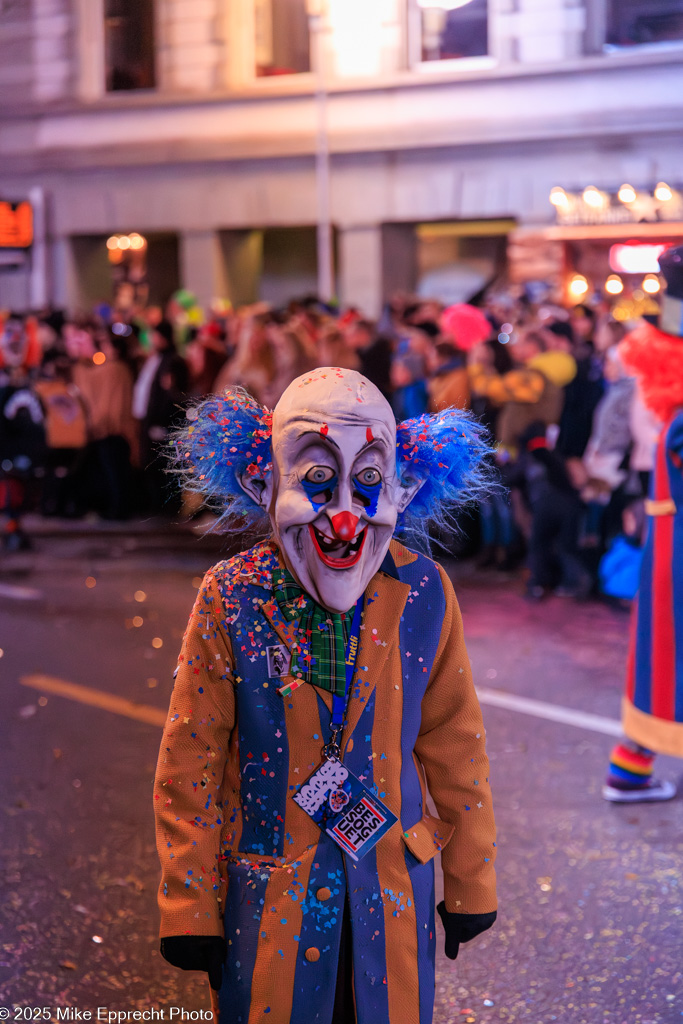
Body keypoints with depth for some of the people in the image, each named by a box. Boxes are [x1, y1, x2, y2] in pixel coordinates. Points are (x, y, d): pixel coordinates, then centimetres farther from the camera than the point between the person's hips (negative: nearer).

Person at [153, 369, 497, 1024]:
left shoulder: (422, 595, -6)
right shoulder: (231, 600, -11)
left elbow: (454, 745, 4)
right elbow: (189, 764, -4)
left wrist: (471, 885, 10)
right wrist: (190, 909, -1)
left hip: (392, 893, 2)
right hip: (270, 892, -1)